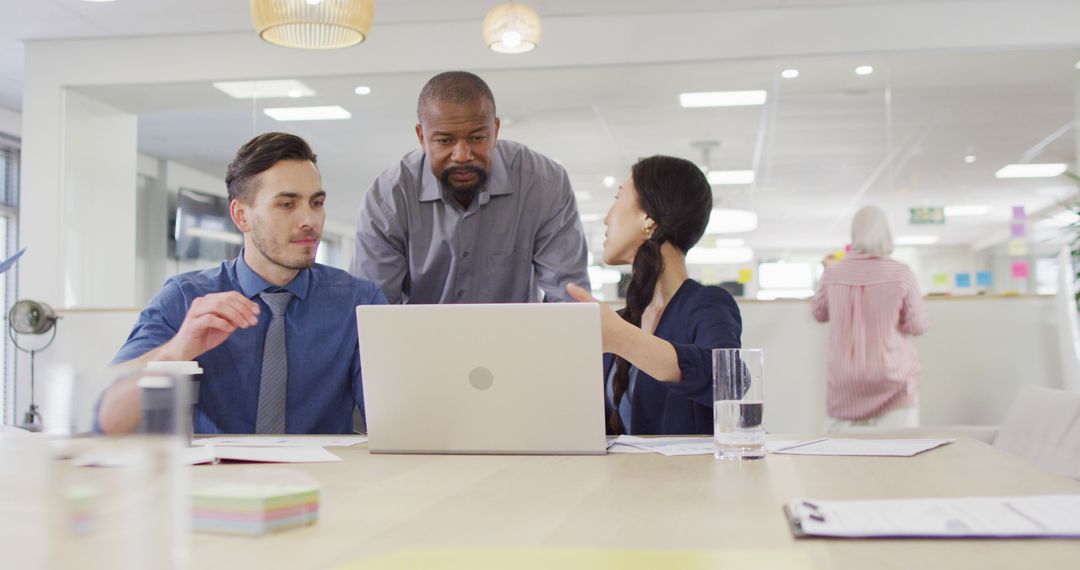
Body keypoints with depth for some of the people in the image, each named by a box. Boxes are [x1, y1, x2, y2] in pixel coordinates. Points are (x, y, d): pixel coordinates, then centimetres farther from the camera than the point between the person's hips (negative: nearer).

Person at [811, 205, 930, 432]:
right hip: (891, 377, -3)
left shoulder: (832, 273, -2)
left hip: (844, 382, 3)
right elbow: (918, 326, -5)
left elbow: (819, 313, 15)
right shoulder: (901, 273, -9)